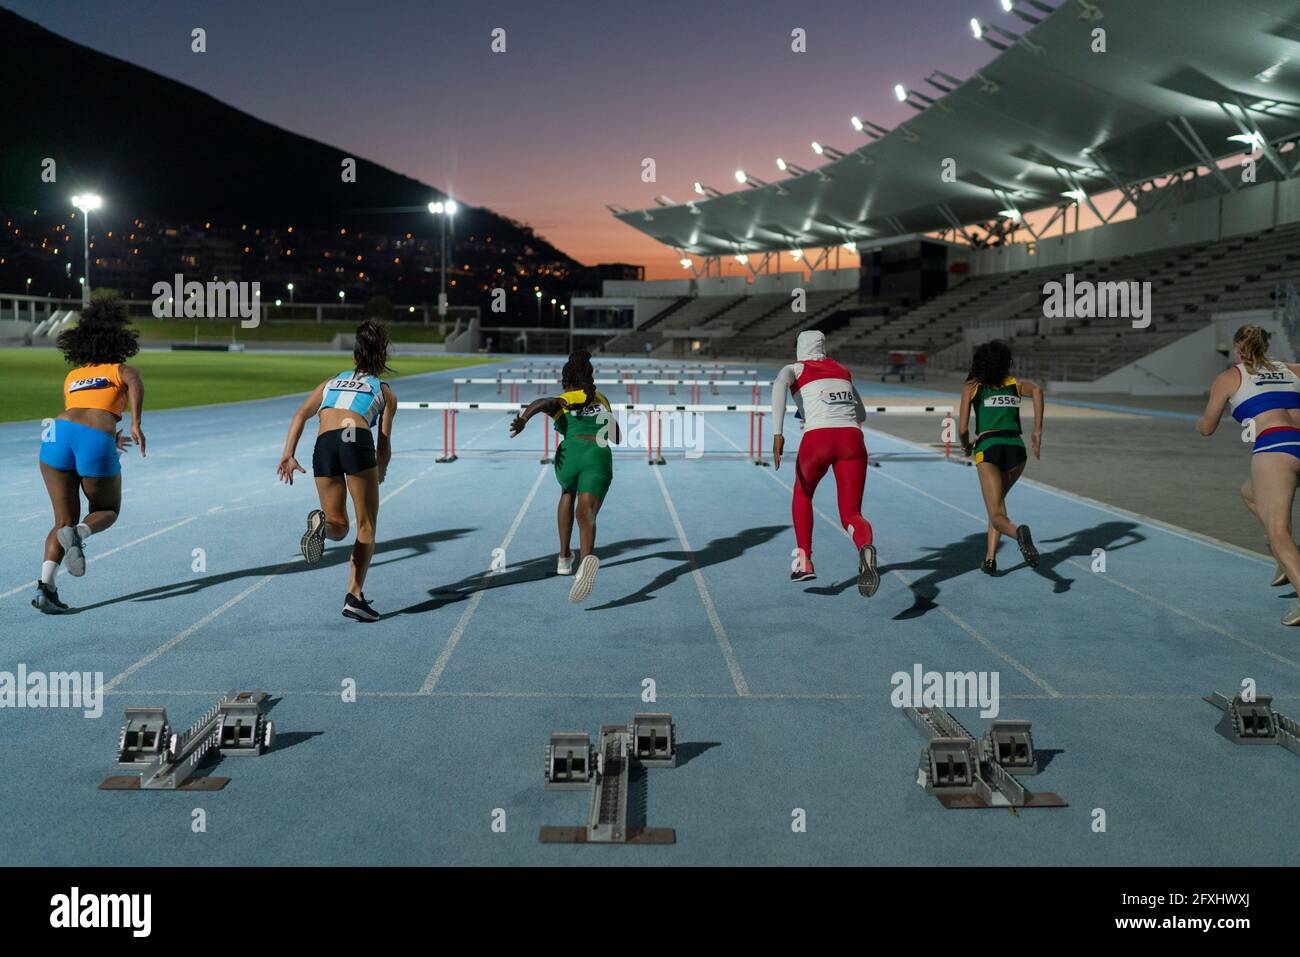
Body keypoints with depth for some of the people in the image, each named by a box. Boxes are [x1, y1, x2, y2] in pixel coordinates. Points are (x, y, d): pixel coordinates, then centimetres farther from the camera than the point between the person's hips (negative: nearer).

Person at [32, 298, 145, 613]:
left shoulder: (72, 377, 30)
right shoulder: (122, 370, 18)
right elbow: (135, 383, -7)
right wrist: (135, 425, -10)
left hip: (58, 433, 4)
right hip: (97, 444, -3)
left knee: (65, 521, 13)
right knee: (108, 512, 21)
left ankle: (45, 586, -7)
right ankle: (77, 534, -14)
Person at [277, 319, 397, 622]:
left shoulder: (331, 382, 31)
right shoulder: (385, 392, 23)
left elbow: (301, 414, 14)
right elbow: (384, 444, 17)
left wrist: (288, 454, 6)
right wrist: (381, 473, 35)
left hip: (323, 446, 3)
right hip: (356, 441, -3)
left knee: (339, 527, 15)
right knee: (366, 526, 9)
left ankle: (321, 522, -22)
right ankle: (354, 596, 1)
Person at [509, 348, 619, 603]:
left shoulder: (563, 400, 19)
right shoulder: (602, 400, 31)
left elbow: (543, 402, -7)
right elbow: (617, 438, 41)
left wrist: (523, 419, -24)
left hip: (571, 453, 0)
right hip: (600, 457, 0)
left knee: (568, 493, 33)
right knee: (586, 513, -14)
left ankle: (564, 558, 37)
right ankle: (586, 558, -49)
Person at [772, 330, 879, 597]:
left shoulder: (794, 369, 14)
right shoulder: (842, 371, 28)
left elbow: (779, 387, -12)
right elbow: (861, 415, 36)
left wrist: (777, 433, -20)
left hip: (817, 441, -2)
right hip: (852, 441, 2)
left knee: (802, 494, 29)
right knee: (851, 515, 3)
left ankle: (804, 562, 25)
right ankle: (866, 547, -33)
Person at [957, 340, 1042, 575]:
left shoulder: (971, 386, 14)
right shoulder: (1016, 384, 18)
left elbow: (963, 428, 6)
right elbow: (1037, 391, -7)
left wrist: (966, 446, 28)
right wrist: (1038, 431, -3)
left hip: (988, 448, -2)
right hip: (1016, 448, 3)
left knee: (997, 515, -4)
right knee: (997, 500, 26)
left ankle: (1019, 532, -39)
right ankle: (990, 558, 16)